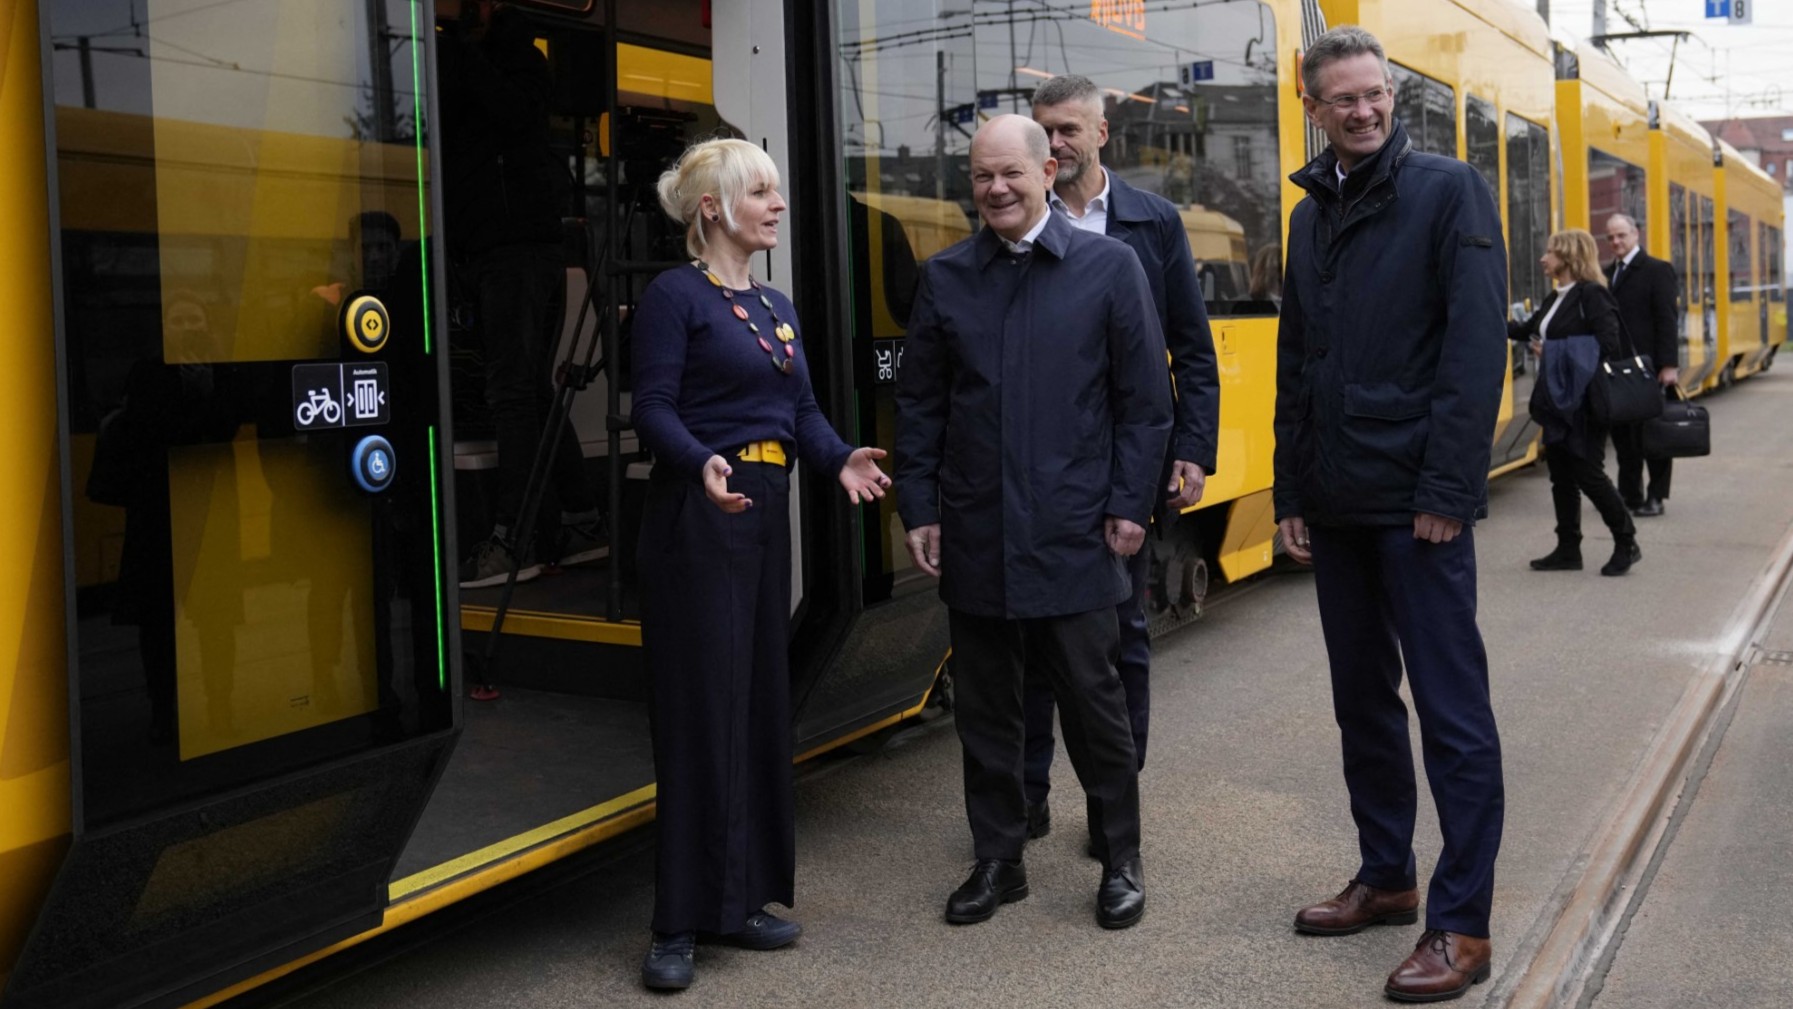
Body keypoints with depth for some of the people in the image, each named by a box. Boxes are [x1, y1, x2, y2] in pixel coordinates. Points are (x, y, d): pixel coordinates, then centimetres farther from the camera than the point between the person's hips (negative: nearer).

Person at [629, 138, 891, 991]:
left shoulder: (776, 307, 17)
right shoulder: (675, 296, -7)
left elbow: (802, 410, 12)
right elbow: (653, 409, -15)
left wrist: (841, 460, -7)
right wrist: (703, 465, -33)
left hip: (766, 514, 8)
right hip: (698, 516, -8)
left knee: (762, 704, 11)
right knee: (700, 712, -5)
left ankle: (738, 899, 23)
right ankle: (681, 922, 5)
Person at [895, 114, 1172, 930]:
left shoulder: (1108, 266, 0)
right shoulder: (944, 278, 6)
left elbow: (1144, 399, 0)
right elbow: (919, 403, 8)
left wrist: (1129, 505, -6)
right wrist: (918, 509, 3)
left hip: (1074, 534, -2)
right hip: (974, 535, 3)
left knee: (1092, 698, 5)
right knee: (983, 703, 11)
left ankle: (1121, 860, 22)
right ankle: (997, 860, 25)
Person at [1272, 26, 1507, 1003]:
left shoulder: (1447, 191, -5)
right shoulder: (1311, 216, 13)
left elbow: (1477, 348, -12)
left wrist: (1446, 490, -17)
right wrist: (1290, 492, 11)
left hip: (1417, 504, -6)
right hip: (1336, 506, 7)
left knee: (1451, 710, -1)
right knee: (1363, 700, 14)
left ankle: (1462, 923, 6)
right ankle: (1385, 877, 28)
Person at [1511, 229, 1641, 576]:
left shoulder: (1591, 294, -13)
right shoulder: (1555, 298, 13)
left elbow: (1609, 345, -20)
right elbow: (1528, 330, 21)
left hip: (1583, 404, -9)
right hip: (1557, 404, 9)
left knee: (1588, 473, -4)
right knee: (1561, 476, 10)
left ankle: (1626, 543, 9)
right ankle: (1568, 549, 18)